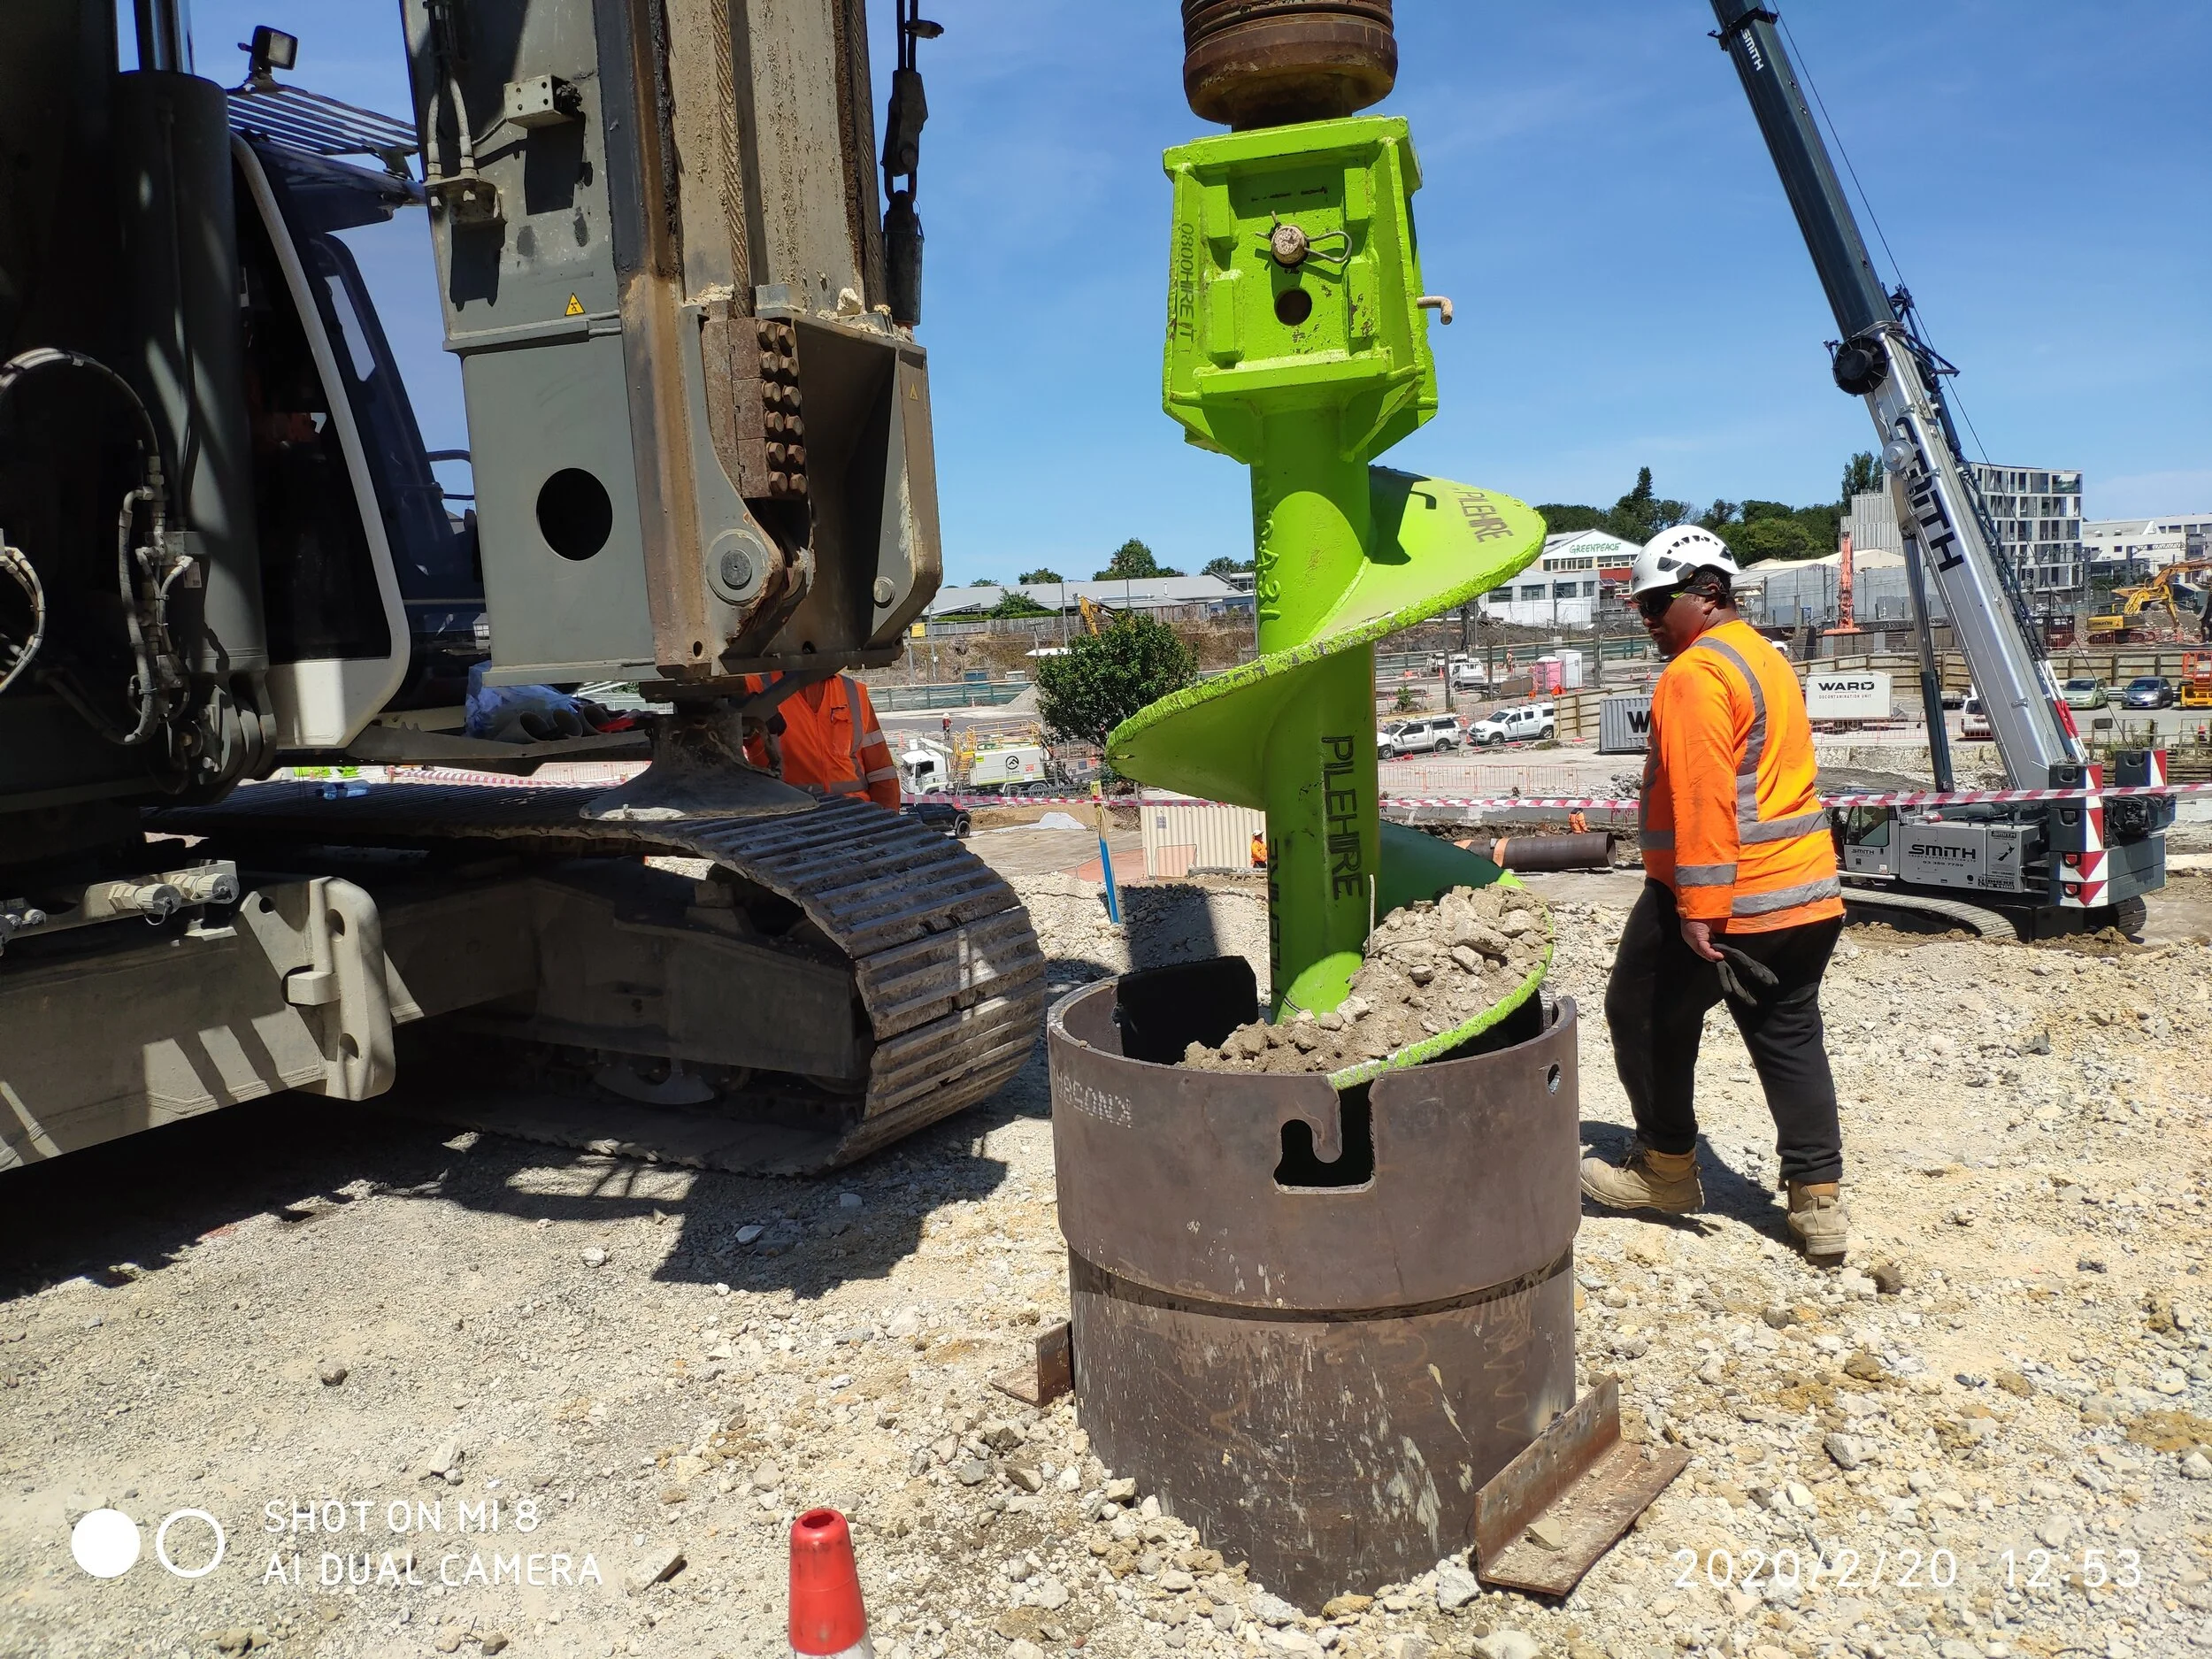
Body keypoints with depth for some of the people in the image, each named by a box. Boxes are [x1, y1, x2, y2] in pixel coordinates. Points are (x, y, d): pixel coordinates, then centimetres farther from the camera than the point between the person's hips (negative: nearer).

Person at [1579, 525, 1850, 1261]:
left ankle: (1668, 1167, 21)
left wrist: (1698, 908, -23)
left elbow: (1702, 796, -23)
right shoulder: (1767, 659, 17)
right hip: (1807, 894, 9)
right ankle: (1819, 1199, 12)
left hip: (1718, 902, -9)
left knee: (1645, 1019, 9)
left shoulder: (1696, 672, -15)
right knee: (1791, 1041, 11)